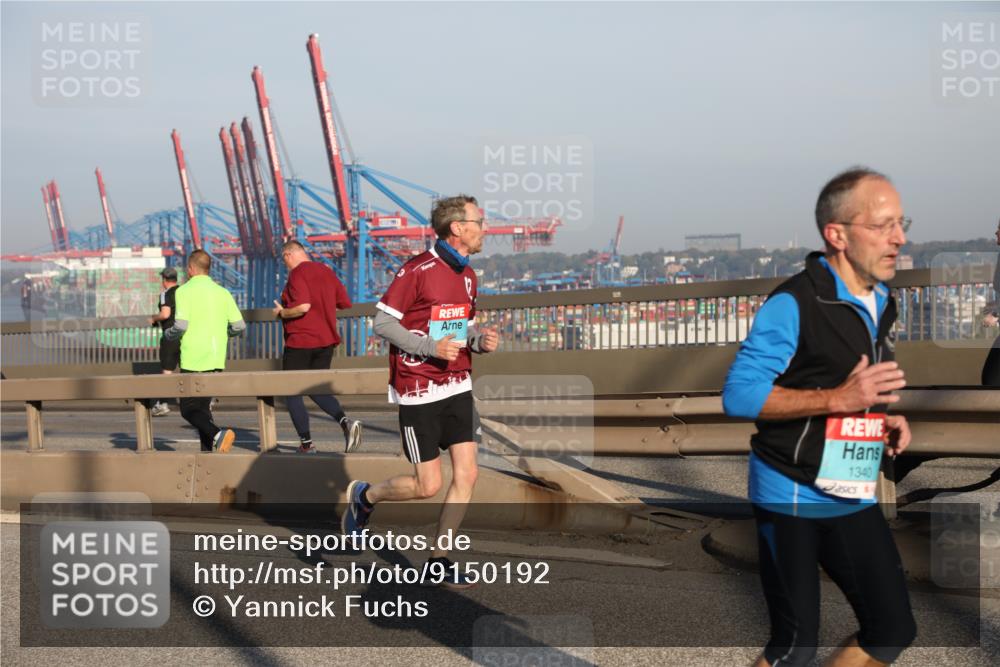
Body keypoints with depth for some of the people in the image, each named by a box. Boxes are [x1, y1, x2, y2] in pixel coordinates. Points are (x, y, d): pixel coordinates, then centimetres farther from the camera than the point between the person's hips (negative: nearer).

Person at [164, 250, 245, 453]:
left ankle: (217, 434, -24)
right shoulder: (222, 292, 8)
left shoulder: (184, 291, -6)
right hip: (216, 361, 5)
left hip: (193, 361, -5)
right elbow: (239, 327, 5)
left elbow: (181, 325, -17)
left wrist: (168, 334, 5)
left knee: (189, 409, 1)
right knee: (204, 406, 16)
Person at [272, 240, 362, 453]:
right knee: (317, 389, 17)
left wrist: (282, 312, -11)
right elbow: (345, 302, 11)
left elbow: (303, 306, -27)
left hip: (300, 341, -7)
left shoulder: (297, 274, -14)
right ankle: (346, 422, -7)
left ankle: (306, 442, 5)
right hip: (326, 340, 7)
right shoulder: (326, 271, 9)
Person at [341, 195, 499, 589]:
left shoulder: (467, 276, 10)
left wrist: (480, 339, 1)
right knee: (428, 486, -3)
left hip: (457, 387, 7)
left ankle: (438, 562, 11)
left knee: (467, 474, -1)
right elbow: (382, 322, -13)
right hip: (419, 391, -7)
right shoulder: (418, 270, -14)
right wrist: (430, 347, -21)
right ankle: (364, 497, 26)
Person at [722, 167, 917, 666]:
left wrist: (887, 419, 2)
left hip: (854, 497, 8)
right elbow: (738, 395, -23)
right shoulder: (793, 303, -17)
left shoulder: (882, 304, 9)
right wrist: (838, 399, -28)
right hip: (791, 496, -8)